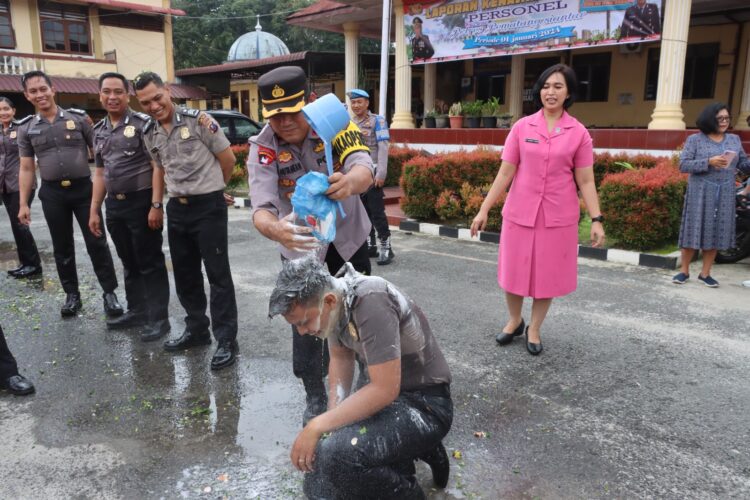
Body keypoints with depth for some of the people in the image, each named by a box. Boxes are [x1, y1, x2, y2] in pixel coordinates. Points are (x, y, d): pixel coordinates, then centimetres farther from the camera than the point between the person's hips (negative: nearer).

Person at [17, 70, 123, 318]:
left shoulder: (79, 118, -1)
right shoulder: (26, 128, 6)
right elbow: (27, 169, 8)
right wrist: (23, 204, 4)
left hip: (84, 188, -2)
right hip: (52, 194, 2)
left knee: (96, 243, 1)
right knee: (62, 247, 10)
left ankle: (109, 292, 10)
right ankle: (72, 294, 22)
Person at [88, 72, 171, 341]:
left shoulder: (143, 123, -6)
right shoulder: (99, 131, 14)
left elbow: (158, 166, -11)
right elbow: (100, 173, 18)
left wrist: (156, 205, -18)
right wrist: (94, 210, 14)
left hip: (141, 202, -7)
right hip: (114, 205, 7)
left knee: (150, 263, -1)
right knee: (129, 263, 15)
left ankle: (159, 317, 6)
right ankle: (136, 310, 28)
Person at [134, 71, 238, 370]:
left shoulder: (198, 120, -10)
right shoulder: (149, 134, 8)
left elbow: (228, 159, -4)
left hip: (208, 206, -6)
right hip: (177, 208, 7)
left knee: (218, 274, -3)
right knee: (185, 275, 14)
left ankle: (227, 340, 2)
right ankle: (197, 330, 29)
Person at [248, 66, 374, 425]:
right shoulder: (262, 148, -20)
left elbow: (364, 169, -38)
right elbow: (261, 207, -33)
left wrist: (350, 182, -63)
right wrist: (273, 228, -58)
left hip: (348, 238, 1)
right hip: (301, 246, 0)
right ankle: (315, 396, 26)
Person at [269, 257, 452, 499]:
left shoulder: (371, 302, -31)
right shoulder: (332, 299, -5)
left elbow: (385, 389, -30)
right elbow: (341, 358, 8)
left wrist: (317, 426, -24)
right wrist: (332, 419, -6)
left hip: (424, 404, -9)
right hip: (389, 394, 9)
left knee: (335, 455, -32)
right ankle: (420, 449, 17)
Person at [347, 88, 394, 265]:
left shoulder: (377, 120, -3)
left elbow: (383, 148, -10)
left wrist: (381, 173, -17)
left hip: (372, 172, -6)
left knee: (377, 211, -7)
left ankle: (386, 247, 0)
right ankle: (371, 245, 20)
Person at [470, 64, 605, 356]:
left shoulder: (579, 133, 0)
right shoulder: (522, 127, 1)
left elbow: (585, 181, 1)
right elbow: (505, 173, 1)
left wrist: (596, 219, -6)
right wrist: (484, 210, -2)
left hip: (558, 217, 0)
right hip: (519, 213, 1)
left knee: (548, 275, 9)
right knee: (513, 273, 9)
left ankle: (534, 329, 30)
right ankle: (514, 321, 35)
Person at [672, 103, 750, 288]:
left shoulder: (735, 139, 11)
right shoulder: (695, 139, -2)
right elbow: (683, 165, -9)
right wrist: (708, 162, -20)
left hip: (725, 194, 4)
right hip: (701, 192, -4)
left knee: (716, 232, 6)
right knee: (694, 230, -1)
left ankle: (705, 273, 16)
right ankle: (684, 271, 11)